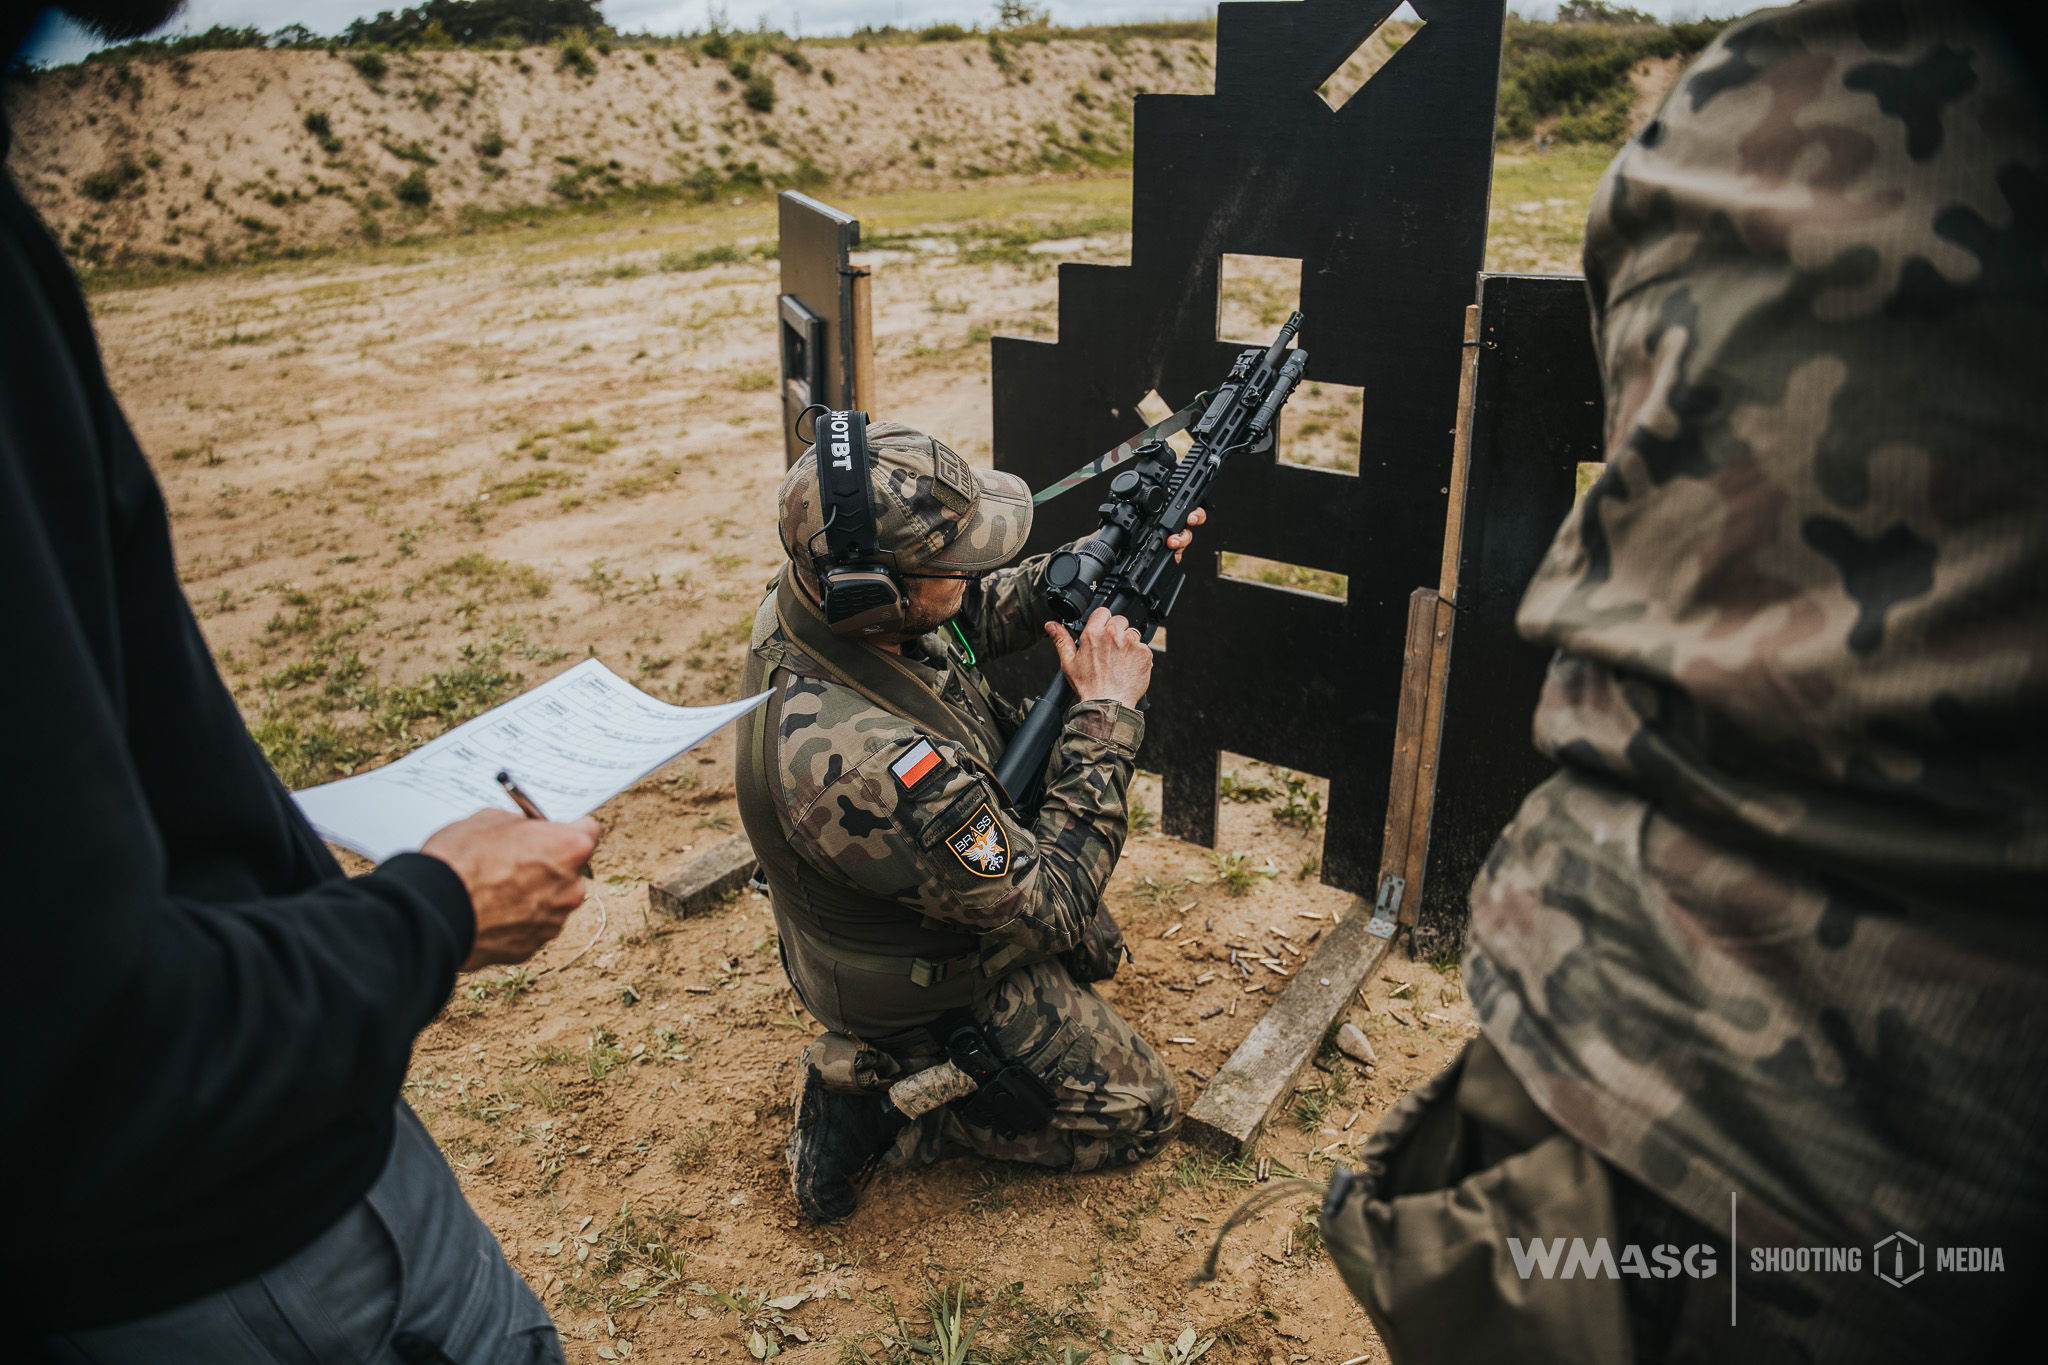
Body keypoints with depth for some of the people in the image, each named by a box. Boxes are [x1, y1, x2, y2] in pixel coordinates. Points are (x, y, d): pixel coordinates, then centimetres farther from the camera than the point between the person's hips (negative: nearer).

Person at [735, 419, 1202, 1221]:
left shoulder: (808, 595, -19)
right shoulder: (873, 766, -45)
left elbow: (982, 609, 2)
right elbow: (1052, 900, -31)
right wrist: (1105, 712, -25)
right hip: (928, 990, -8)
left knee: (1097, 947, 33)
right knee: (1141, 1111, 10)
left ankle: (890, 1061, 19)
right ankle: (880, 1099, 5)